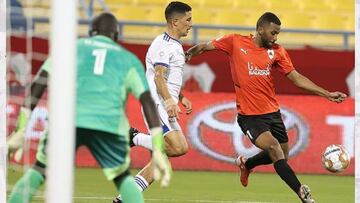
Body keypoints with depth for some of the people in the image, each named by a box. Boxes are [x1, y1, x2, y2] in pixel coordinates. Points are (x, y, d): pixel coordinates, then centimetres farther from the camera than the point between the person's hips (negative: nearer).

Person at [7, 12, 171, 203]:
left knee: (37, 172, 18)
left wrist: (21, 130, 10)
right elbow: (147, 100, 12)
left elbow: (39, 83, 13)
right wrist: (158, 149, 6)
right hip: (109, 123, 0)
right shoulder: (129, 59, 24)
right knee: (123, 179, 21)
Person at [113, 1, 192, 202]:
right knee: (179, 147, -24)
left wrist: (181, 98, 23)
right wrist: (169, 100, -34)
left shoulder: (176, 46, 21)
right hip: (157, 105, -10)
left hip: (167, 106, 10)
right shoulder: (163, 44, -11)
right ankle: (135, 138, -6)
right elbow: (159, 76, -22)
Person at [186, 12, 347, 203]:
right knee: (274, 148, -23)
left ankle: (246, 164, 41)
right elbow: (205, 47, 3)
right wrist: (188, 54, -15)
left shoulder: (277, 51, 4)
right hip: (249, 115, -6)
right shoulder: (235, 42, -5)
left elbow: (296, 78, 6)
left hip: (272, 113, 6)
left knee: (281, 156, 13)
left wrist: (327, 94, 1)